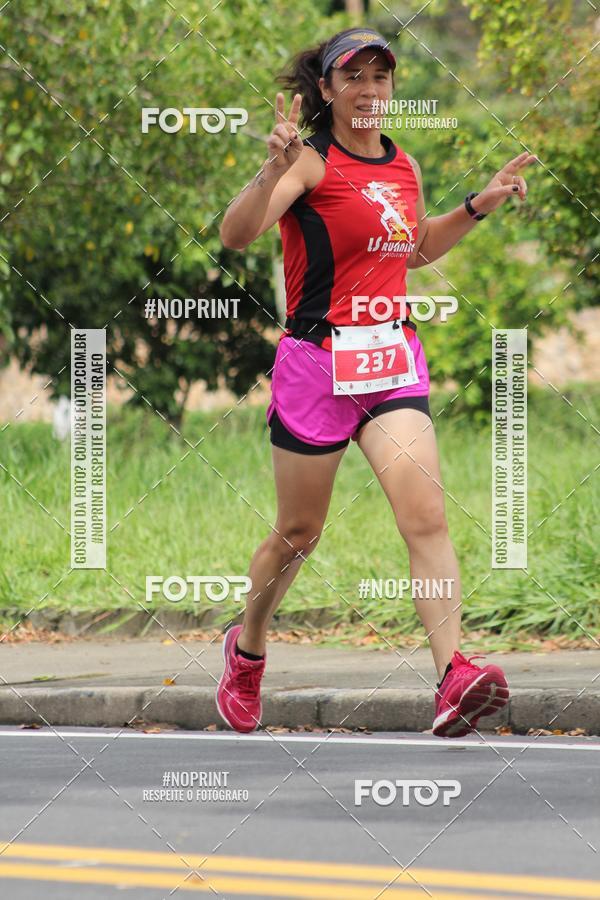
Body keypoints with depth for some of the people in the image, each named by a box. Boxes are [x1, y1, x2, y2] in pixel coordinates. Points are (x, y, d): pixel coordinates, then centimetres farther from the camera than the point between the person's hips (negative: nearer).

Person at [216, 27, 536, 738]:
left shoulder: (404, 167, 11)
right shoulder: (312, 162, -9)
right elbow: (234, 235, -24)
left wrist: (479, 205, 19)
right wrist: (273, 171, -39)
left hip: (393, 360, 4)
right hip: (317, 360, -4)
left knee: (426, 514, -16)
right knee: (299, 533, 9)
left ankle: (454, 679, -29)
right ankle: (247, 650, 37)